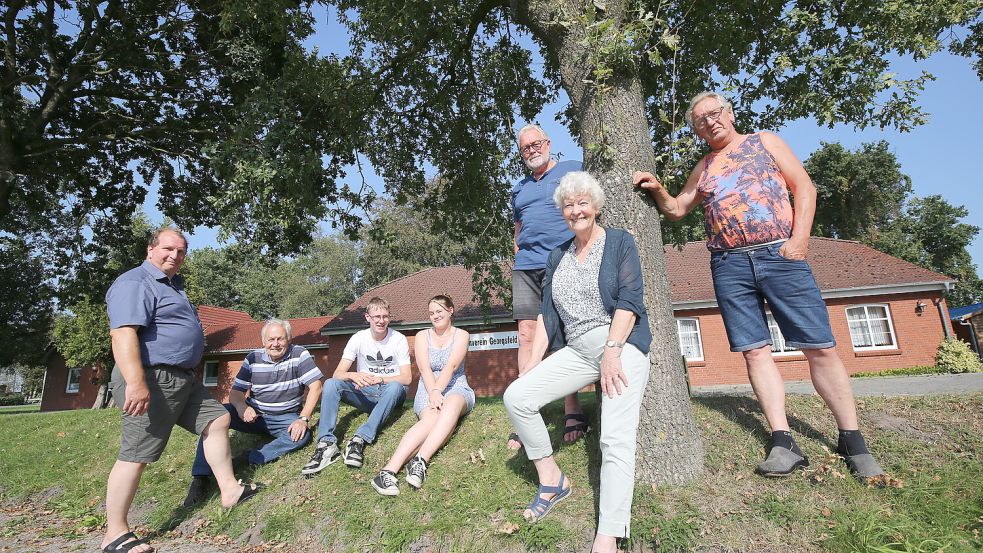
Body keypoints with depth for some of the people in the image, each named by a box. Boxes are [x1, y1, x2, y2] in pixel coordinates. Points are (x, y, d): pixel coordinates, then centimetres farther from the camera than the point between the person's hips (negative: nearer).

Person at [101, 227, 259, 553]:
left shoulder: (174, 284, 19)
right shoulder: (134, 283, -13)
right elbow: (123, 334, -26)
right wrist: (136, 383, -34)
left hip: (183, 379, 10)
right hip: (152, 381, -10)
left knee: (217, 419, 12)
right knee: (135, 456, -3)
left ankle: (229, 490, 19)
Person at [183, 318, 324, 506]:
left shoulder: (299, 354, -10)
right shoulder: (253, 359, -1)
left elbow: (315, 386, -15)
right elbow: (236, 392, -2)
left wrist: (303, 419, -24)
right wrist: (241, 406, -27)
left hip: (286, 419, -2)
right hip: (254, 415, 2)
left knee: (303, 435, -33)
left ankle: (248, 459, -28)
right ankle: (201, 477, -17)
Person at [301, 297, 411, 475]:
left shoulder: (399, 339, -8)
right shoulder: (358, 338, -4)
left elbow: (406, 378, -13)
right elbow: (338, 373, -10)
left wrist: (379, 379, -29)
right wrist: (353, 376, -33)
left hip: (390, 394, -2)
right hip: (364, 393, 2)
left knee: (395, 387, -37)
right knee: (330, 384, -23)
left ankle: (360, 439, -39)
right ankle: (327, 443, -30)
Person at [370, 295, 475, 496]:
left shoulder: (461, 335, 7)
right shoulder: (422, 336, 12)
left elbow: (451, 366, -9)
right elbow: (424, 369, -3)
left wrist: (437, 391, -22)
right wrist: (433, 394, -20)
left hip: (456, 388, 0)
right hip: (428, 389, 0)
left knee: (452, 406, -38)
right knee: (431, 419, -34)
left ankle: (420, 461, -49)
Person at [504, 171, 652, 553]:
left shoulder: (620, 242, 2)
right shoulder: (558, 257, 15)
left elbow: (629, 300, -9)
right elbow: (548, 317, 12)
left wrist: (612, 352, -21)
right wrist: (531, 366, 4)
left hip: (622, 345, -5)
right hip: (578, 351, 5)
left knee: (616, 439, -18)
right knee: (516, 396, -11)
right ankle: (552, 481, 3)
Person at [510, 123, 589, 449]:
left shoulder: (573, 170, 10)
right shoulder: (519, 189, 25)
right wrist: (518, 255, 15)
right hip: (526, 267, 5)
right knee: (527, 336, -2)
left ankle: (573, 411, 6)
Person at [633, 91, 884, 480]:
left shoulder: (764, 142, 14)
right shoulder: (702, 169, 21)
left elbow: (805, 188, 6)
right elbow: (676, 210, 24)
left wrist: (800, 237, -7)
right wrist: (658, 190, 4)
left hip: (780, 254, -2)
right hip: (730, 265, 3)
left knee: (821, 347, -3)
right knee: (755, 351, -3)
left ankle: (852, 441, 9)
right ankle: (783, 443, 2)